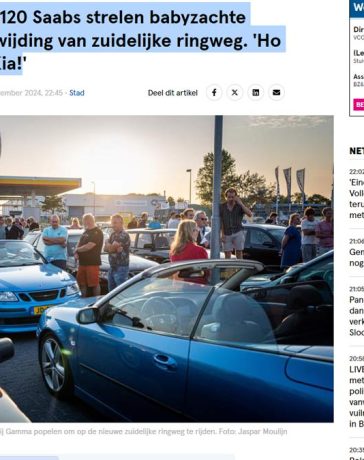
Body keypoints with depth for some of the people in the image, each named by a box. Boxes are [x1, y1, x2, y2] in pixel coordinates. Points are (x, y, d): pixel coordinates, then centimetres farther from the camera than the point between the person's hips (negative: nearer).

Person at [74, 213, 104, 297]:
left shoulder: (97, 232, -11)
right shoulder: (85, 232, 18)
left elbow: (88, 246, -20)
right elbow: (79, 243, 19)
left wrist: (77, 250, -5)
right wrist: (76, 253, -1)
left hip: (92, 263, -9)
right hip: (82, 262, 9)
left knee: (94, 284, -3)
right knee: (81, 283, 12)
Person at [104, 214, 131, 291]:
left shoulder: (124, 235, -15)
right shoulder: (113, 234, 14)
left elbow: (111, 248, -19)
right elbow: (105, 248, 8)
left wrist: (107, 243, 3)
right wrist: (115, 248, -11)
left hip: (121, 268, -9)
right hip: (112, 267, 9)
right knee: (111, 291, 16)